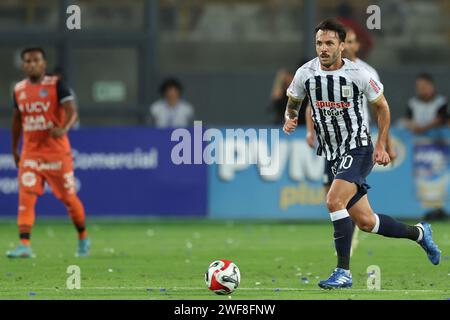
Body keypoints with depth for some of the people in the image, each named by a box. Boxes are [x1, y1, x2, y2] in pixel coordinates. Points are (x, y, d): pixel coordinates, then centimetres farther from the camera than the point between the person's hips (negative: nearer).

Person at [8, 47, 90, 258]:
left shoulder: (56, 85, -7)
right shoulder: (19, 90, 7)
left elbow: (72, 111, -17)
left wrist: (64, 129, -37)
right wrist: (14, 150, 21)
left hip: (57, 152, -4)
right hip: (30, 153, 4)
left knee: (68, 197, 6)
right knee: (26, 197, -11)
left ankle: (83, 238, 26)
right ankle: (24, 245, -16)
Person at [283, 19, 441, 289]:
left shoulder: (358, 74, -13)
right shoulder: (305, 74, -5)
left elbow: (382, 106, 2)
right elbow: (292, 104, 13)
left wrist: (381, 145, -3)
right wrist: (290, 120, -9)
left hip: (358, 150, -5)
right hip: (331, 155, 5)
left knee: (334, 202, -26)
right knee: (365, 222, 7)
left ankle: (343, 271, -18)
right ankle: (418, 233, 32)